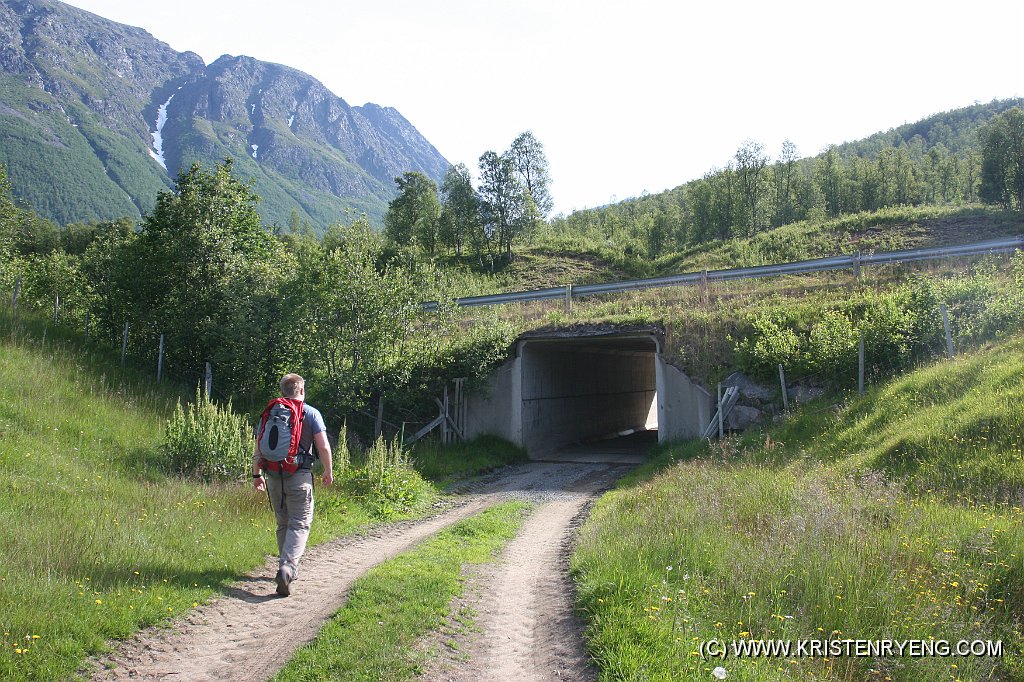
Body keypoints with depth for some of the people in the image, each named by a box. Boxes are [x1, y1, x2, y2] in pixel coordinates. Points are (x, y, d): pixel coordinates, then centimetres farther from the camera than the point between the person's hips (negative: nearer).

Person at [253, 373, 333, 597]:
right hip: (300, 477, -4)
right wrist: (328, 472, 5)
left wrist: (257, 474, 17)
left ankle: (287, 568, 25)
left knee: (283, 524, 17)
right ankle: (287, 567, -19)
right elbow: (323, 447, -7)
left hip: (273, 477, 4)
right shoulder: (311, 413, -1)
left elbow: (258, 449, 8)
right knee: (300, 524, -1)